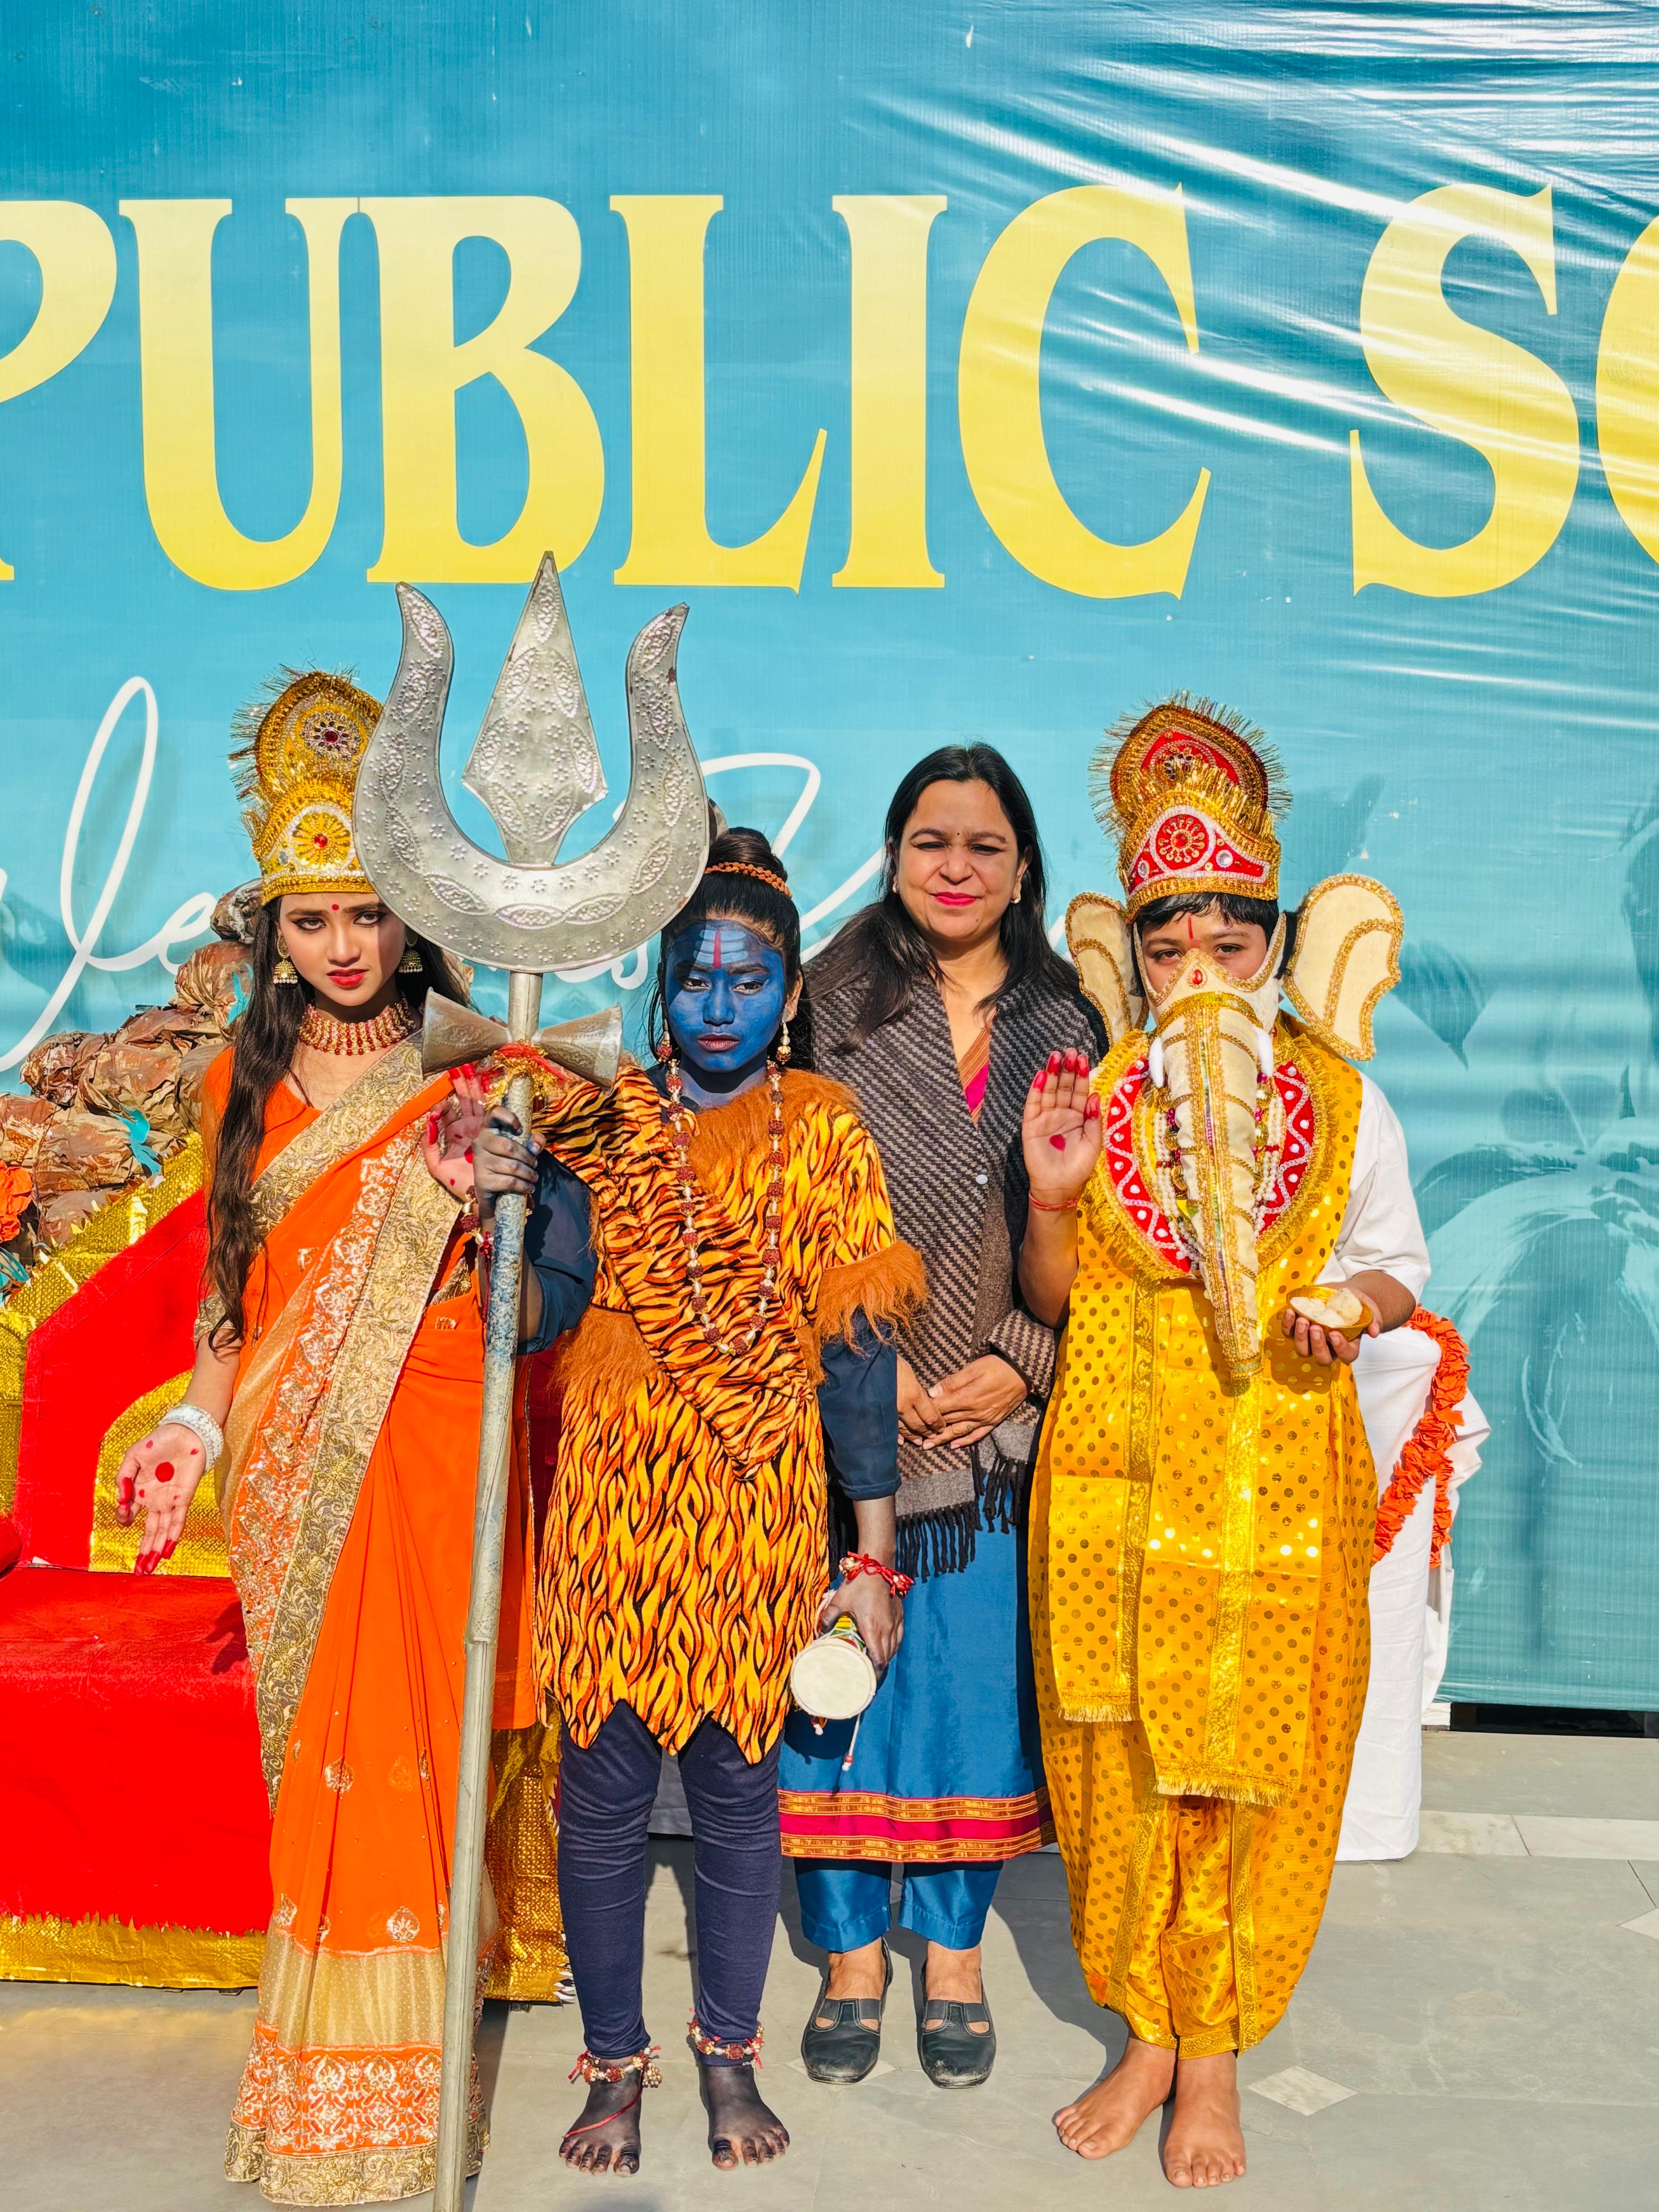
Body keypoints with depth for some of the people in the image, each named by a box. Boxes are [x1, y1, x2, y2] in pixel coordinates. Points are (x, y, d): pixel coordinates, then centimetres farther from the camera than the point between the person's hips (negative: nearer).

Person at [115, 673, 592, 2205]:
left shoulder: (471, 1085, -2)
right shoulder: (247, 1082, 8)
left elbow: (555, 1305, -5)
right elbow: (234, 1286, 16)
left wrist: (488, 1218, -24)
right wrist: (194, 1424, 4)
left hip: (432, 1459, -3)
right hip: (287, 1473, 3)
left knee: (402, 1750, 0)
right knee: (311, 1755, 8)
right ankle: (319, 2086, 24)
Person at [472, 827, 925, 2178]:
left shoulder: (820, 1128, -1)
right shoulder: (595, 1124, 1)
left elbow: (858, 1343, -2)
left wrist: (872, 1555, -3)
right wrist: (502, 1199, -23)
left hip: (759, 1511, 0)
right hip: (613, 1506, 1)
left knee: (737, 1782, 10)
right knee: (605, 1789, 7)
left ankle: (730, 2054, 31)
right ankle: (615, 2062, 27)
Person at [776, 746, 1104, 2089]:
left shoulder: (1064, 1026, 7)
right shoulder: (833, 1005, 1)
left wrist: (1022, 1362, -7)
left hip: (1000, 1414, 2)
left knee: (976, 1676, 8)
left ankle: (955, 1954, 26)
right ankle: (852, 1953, 23)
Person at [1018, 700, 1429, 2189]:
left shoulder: (1341, 1100, 1)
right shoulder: (1097, 1094, 3)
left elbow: (1398, 1267, 9)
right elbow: (1055, 1299, 6)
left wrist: (1355, 1302, -13)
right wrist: (1049, 1198, -13)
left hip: (1278, 1477, -1)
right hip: (1119, 1473, 1)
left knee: (1248, 1763, 4)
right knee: (1122, 1757, 6)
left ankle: (1214, 2057, 22)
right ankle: (1146, 2034, 25)